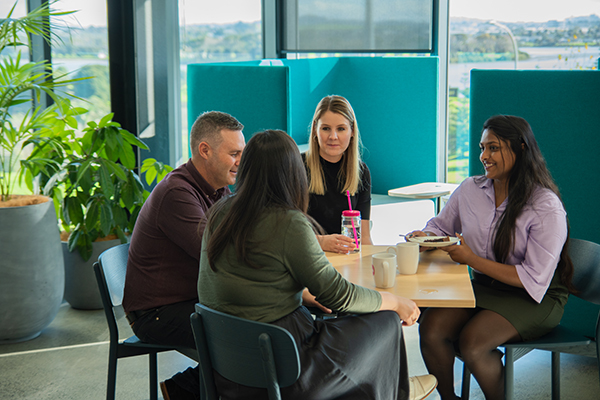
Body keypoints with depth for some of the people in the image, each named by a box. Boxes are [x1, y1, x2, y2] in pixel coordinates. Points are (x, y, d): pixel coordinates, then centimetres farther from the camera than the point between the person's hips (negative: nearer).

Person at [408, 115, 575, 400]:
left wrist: (472, 259, -20)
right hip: (483, 286, 5)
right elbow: (440, 226, 18)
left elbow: (534, 279, -19)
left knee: (472, 343, -28)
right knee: (431, 326, -21)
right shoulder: (470, 189, 2)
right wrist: (425, 238, -7)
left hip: (536, 299, -5)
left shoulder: (546, 206, -15)